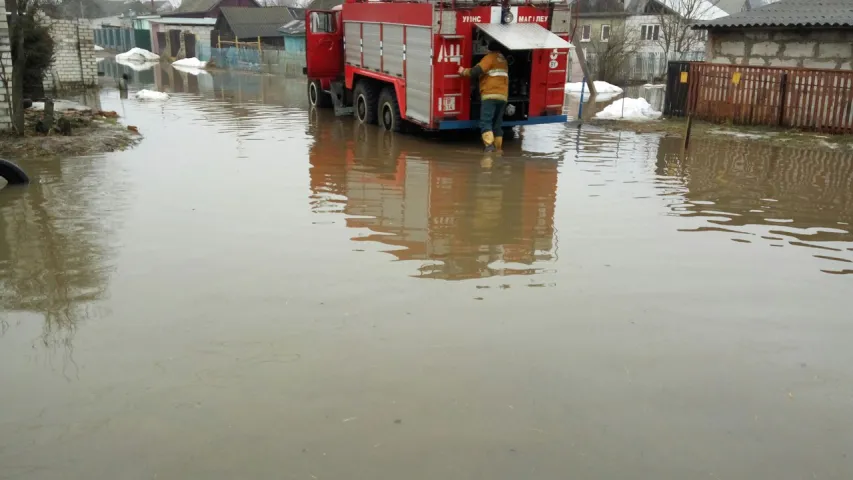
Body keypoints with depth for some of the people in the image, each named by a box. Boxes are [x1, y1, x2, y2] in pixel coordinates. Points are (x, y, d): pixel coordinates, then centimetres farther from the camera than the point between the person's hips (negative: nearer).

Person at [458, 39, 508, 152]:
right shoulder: (503, 60, 23)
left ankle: (489, 144, -28)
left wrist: (464, 72, 2)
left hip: (490, 95, -7)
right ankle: (498, 148, 8)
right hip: (503, 96, 7)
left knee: (485, 122, -11)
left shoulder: (490, 57, 0)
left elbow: (477, 70, -12)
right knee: (497, 124, 11)